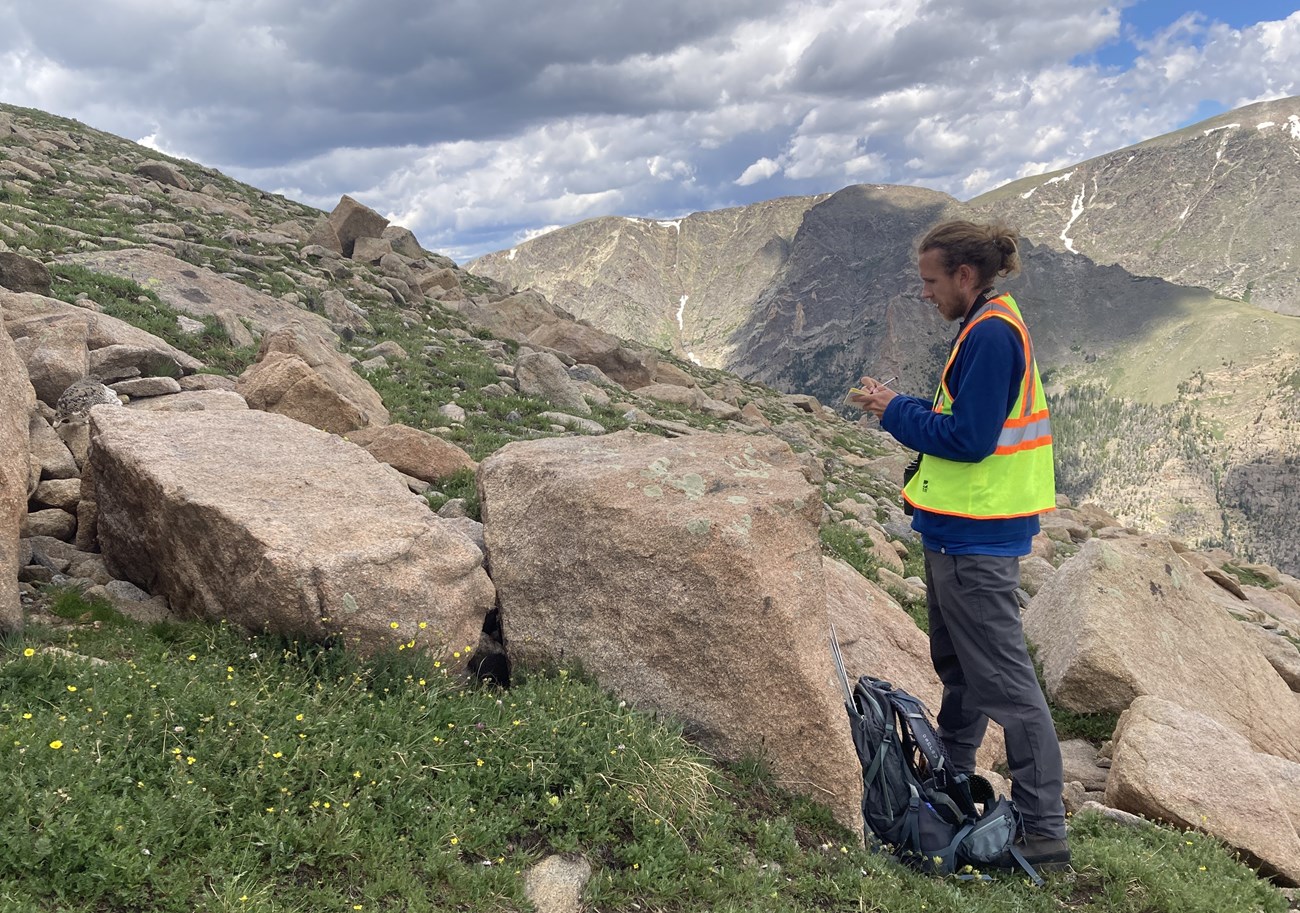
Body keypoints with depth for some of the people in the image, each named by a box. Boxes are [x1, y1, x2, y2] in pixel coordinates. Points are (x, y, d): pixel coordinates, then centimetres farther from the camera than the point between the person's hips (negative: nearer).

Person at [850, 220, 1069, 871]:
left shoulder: (990, 335, -18)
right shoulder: (991, 328, 14)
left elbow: (968, 439, -23)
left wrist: (896, 412, -11)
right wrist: (903, 409, 5)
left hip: (974, 544, -11)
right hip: (960, 534, 11)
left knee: (1004, 681, -4)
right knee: (957, 667, 21)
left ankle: (1044, 832, 6)